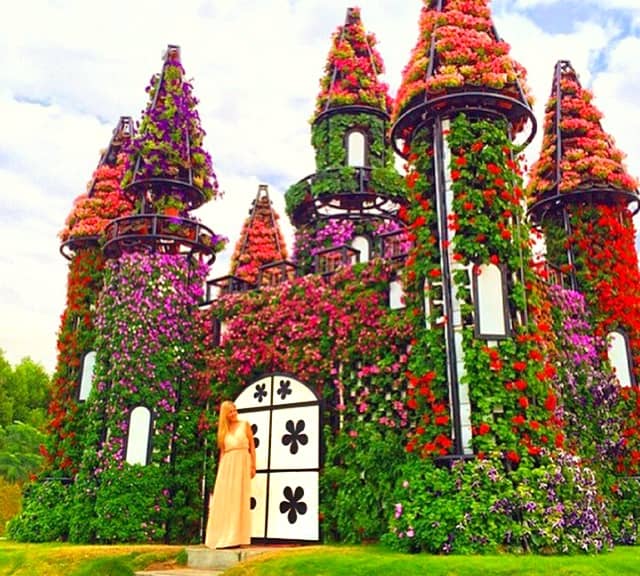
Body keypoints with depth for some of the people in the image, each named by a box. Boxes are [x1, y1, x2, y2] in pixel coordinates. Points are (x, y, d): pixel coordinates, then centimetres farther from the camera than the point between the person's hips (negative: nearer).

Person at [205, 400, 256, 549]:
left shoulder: (245, 425, 6)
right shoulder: (224, 430, 14)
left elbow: (252, 446, 3)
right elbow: (222, 451, 14)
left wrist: (253, 465, -5)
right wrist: (220, 471, 8)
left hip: (241, 464, -3)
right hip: (227, 465, 4)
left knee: (238, 500, -5)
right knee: (224, 501, 2)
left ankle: (236, 538, -4)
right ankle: (223, 538, 10)